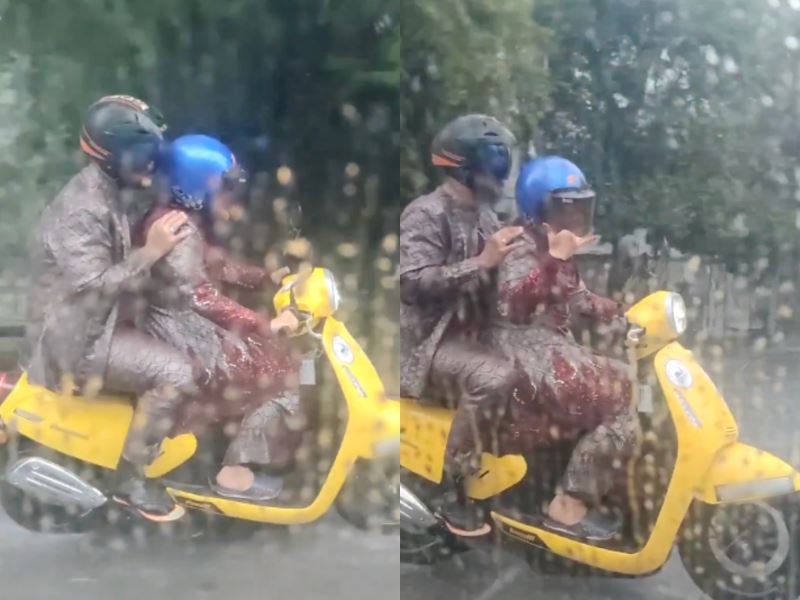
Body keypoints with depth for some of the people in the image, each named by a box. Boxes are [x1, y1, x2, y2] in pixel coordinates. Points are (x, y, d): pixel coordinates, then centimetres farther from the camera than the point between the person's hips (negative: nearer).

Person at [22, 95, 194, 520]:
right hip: (74, 337, -11)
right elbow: (92, 286, -30)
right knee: (174, 373, -23)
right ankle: (130, 477, -10)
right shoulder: (82, 209, -23)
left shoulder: (108, 193, 9)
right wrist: (149, 253, -30)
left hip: (96, 323, 11)